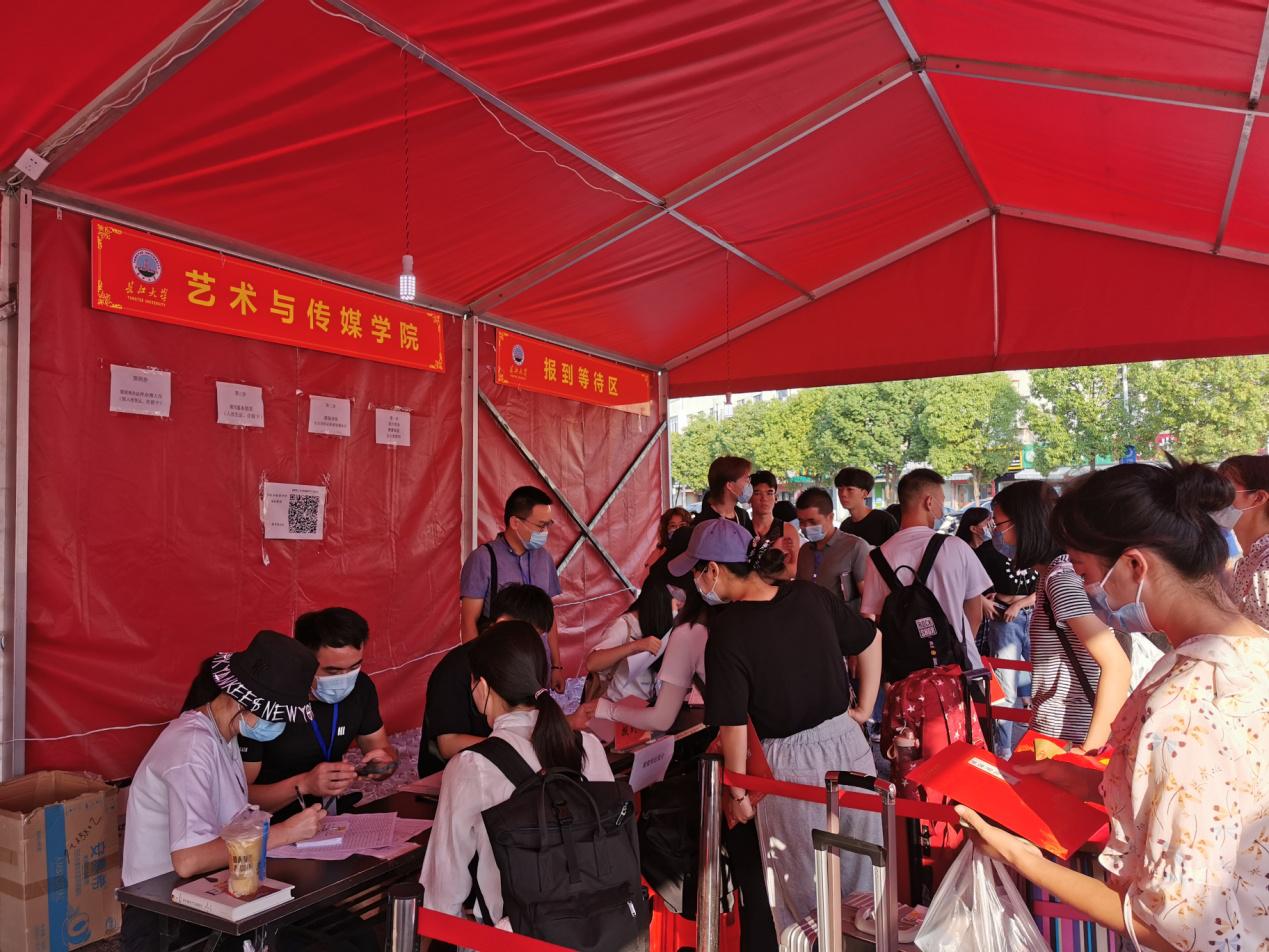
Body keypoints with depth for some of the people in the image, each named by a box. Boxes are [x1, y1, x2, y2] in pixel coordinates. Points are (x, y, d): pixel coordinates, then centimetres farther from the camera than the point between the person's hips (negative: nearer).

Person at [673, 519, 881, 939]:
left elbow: (733, 724, -17)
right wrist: (864, 708, 18)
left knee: (805, 895, 16)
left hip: (793, 764, -5)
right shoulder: (810, 596, -4)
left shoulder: (727, 629, -19)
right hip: (850, 744, 5)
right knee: (862, 879, 23)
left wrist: (737, 791, -3)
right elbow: (871, 640, 10)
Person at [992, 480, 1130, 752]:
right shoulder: (1055, 573, 9)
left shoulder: (1060, 578, -19)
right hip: (1055, 734, 9)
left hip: (1065, 742, -9)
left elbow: (1117, 667, -26)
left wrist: (1088, 750, -26)